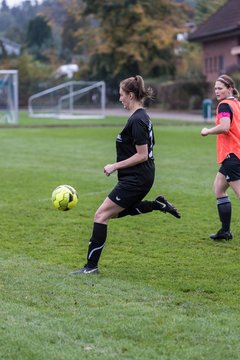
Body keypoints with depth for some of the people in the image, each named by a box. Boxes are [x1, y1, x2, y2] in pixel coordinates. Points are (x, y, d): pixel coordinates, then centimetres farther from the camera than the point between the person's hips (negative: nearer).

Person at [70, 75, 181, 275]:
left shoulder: (137, 120, -20)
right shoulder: (141, 116, 10)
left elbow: (142, 155, -22)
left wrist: (115, 166, -17)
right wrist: (118, 166, 21)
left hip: (136, 179, -10)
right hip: (139, 178, 10)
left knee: (101, 215, -8)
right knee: (117, 212, 25)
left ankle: (91, 266, -4)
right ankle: (158, 205, 19)